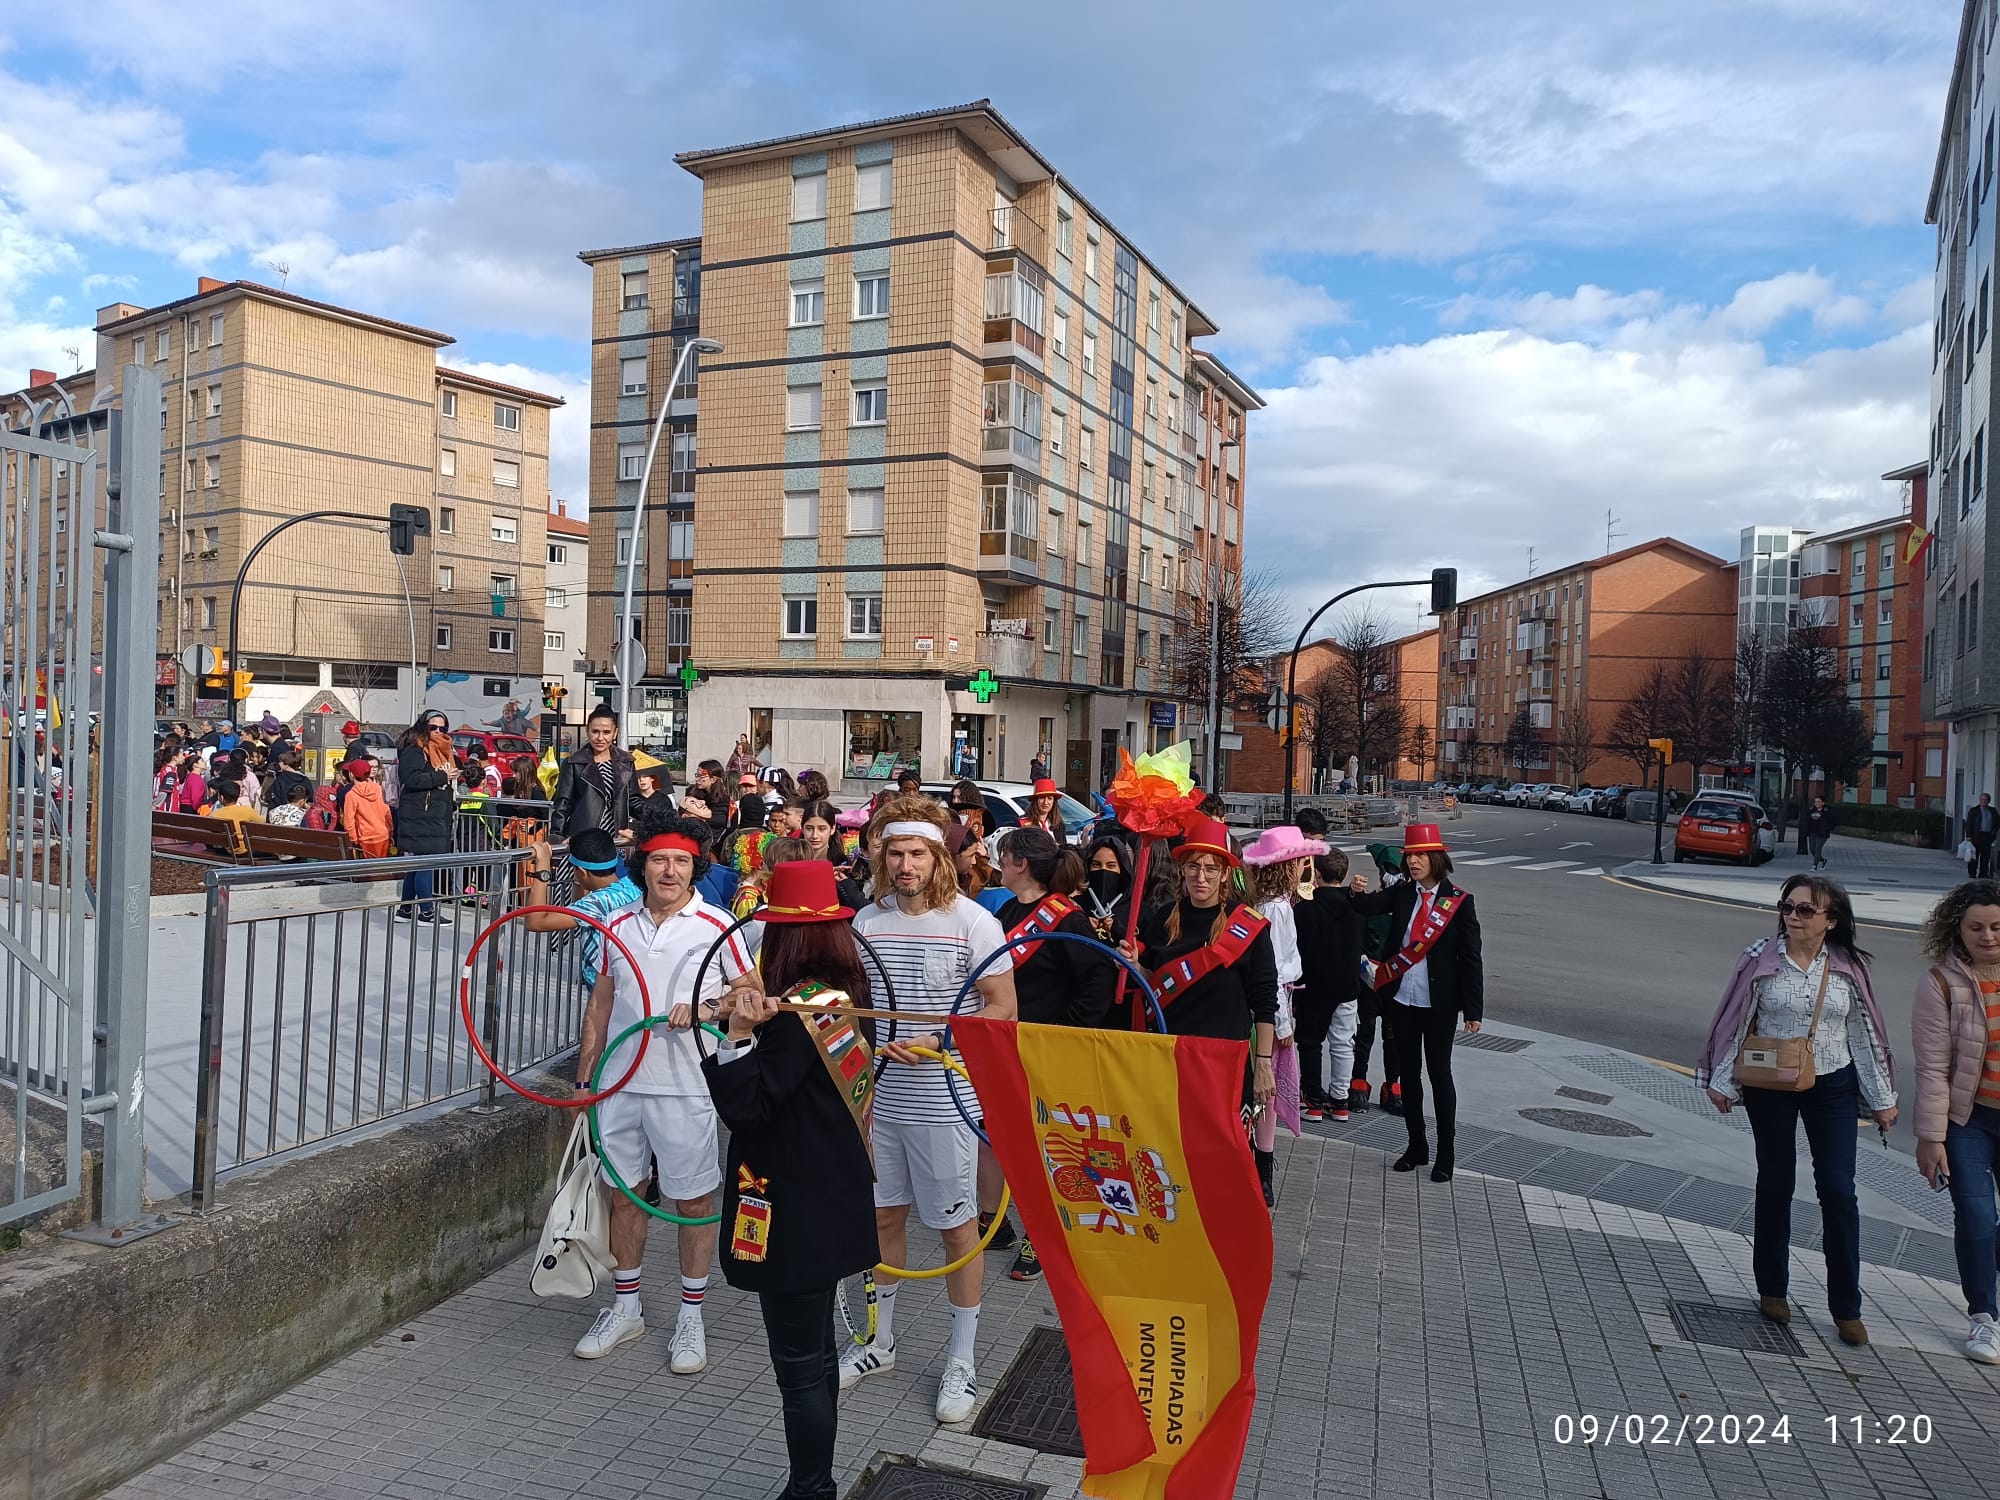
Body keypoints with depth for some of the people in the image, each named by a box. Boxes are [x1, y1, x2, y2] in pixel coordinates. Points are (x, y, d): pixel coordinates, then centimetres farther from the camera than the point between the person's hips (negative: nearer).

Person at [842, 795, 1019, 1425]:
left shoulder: (973, 922, -11)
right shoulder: (867, 921, 3)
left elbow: (1002, 1009, -10)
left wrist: (934, 1043, -20)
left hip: (945, 1101, -4)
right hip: (879, 1097, 5)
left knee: (957, 1226, 6)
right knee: (884, 1217, 16)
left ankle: (962, 1362, 21)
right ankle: (880, 1342, 35)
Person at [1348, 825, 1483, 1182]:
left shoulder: (1458, 901, -7)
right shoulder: (1401, 893, 3)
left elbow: (1470, 957, -7)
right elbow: (1368, 907, -12)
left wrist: (1473, 1008, -9)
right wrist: (1358, 892, -35)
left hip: (1440, 1003, -4)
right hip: (1402, 999, 4)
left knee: (1439, 1073, 5)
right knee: (1408, 1072, 12)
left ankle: (1446, 1153, 17)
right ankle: (1416, 1147, 26)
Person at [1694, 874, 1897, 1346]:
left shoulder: (1848, 968, -2)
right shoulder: (1760, 959, -7)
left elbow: (1863, 1033, 6)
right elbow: (1735, 1022, -3)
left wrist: (1882, 1099, 7)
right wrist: (1722, 1082, -3)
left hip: (1832, 1087, 1)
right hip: (1770, 1088, -1)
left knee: (1838, 1191, 0)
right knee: (1775, 1185, 10)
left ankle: (1846, 1307, 12)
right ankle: (1772, 1289, 25)